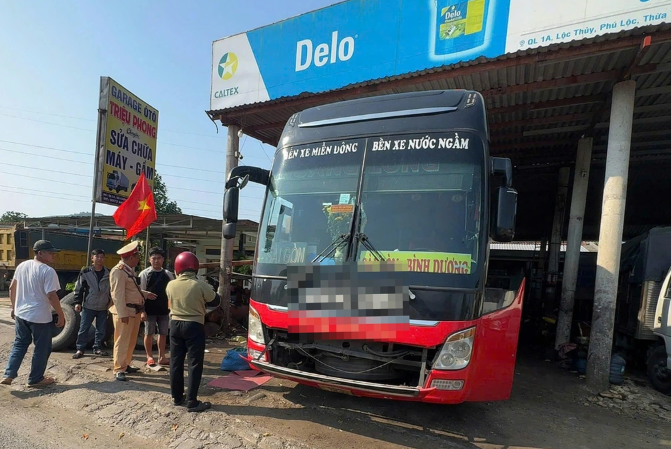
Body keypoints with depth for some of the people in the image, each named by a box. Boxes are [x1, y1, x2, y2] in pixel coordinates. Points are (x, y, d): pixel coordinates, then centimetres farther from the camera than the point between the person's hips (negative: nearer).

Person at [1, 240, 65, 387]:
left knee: (20, 344, 24)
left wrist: (14, 307, 26)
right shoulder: (48, 271, -20)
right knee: (42, 348, 9)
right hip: (40, 317, -7)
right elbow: (51, 296, -23)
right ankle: (35, 379, 21)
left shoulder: (22, 266, 4)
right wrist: (61, 316, -13)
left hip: (21, 313, 7)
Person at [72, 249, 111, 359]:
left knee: (101, 330, 8)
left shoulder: (108, 273, 3)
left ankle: (97, 348, 21)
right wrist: (77, 302, -5)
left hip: (103, 307, 2)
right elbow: (78, 288, -1)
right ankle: (80, 349, 14)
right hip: (88, 306, -2)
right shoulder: (85, 272, -4)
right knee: (83, 328, 2)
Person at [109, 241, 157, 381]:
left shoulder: (130, 270, 12)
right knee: (122, 341, -1)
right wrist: (122, 314, -24)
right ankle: (119, 370, 10)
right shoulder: (118, 271, -18)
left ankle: (126, 365, 30)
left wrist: (146, 294, 21)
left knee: (132, 340, 17)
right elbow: (118, 294, -22)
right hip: (125, 312, -10)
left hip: (135, 310, 10)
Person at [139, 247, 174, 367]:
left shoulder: (168, 274, 3)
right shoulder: (144, 274, -5)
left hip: (164, 309, 3)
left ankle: (162, 357, 23)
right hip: (150, 310, -3)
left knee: (163, 333, 10)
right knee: (149, 333, 7)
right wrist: (142, 310, -11)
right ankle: (149, 357, 23)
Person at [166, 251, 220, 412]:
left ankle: (177, 397, 26)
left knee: (176, 362, 15)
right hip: (194, 326, -5)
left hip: (175, 324, 5)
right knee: (195, 364, 3)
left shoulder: (171, 285, -4)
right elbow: (216, 301, -3)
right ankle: (192, 402, 5)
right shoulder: (201, 285, -16)